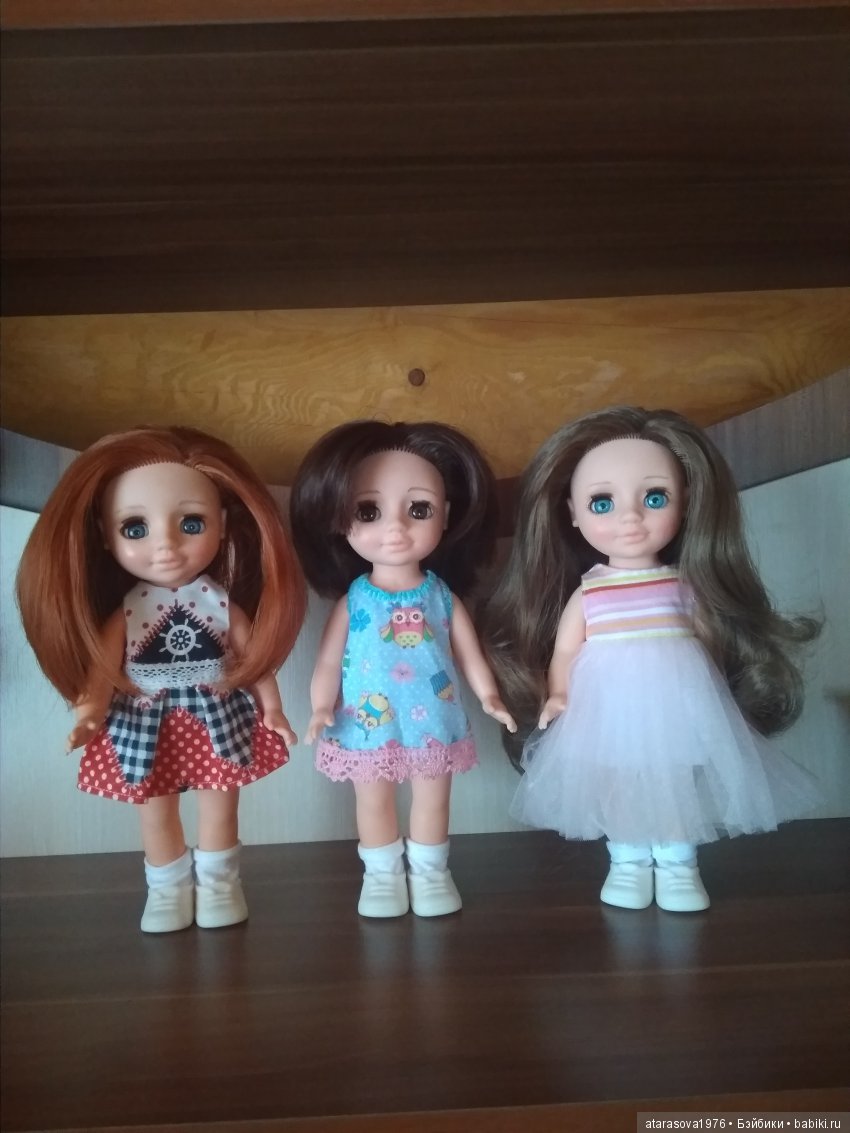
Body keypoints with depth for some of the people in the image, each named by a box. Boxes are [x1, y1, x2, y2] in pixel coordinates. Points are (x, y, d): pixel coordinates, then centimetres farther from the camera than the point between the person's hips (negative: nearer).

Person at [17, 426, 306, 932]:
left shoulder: (222, 601, -10)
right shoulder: (125, 611, -11)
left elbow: (256, 655, -3)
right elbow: (102, 664, -11)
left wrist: (271, 708, -2)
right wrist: (90, 712, -24)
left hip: (219, 717, 0)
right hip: (146, 724, 0)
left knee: (220, 807, 14)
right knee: (157, 813, 15)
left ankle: (218, 881, 37)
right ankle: (168, 888, 37)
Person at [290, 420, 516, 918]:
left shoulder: (443, 596, -6)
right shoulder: (352, 600, -10)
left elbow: (468, 651, 2)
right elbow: (329, 659, -6)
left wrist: (489, 696, -3)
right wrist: (322, 708, -15)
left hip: (434, 720, 1)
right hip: (369, 723, -1)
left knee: (433, 800, 16)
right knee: (374, 802, 15)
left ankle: (430, 870, 37)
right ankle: (382, 874, 35)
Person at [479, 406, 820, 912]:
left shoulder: (686, 584, 1)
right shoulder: (586, 592, -1)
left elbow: (711, 639, 6)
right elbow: (563, 649, 3)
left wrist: (703, 690, 1)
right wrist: (557, 697, -7)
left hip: (678, 704, 0)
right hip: (610, 708, 0)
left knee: (676, 781, 5)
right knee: (619, 782, 6)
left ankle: (678, 866, 22)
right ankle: (628, 864, 23)